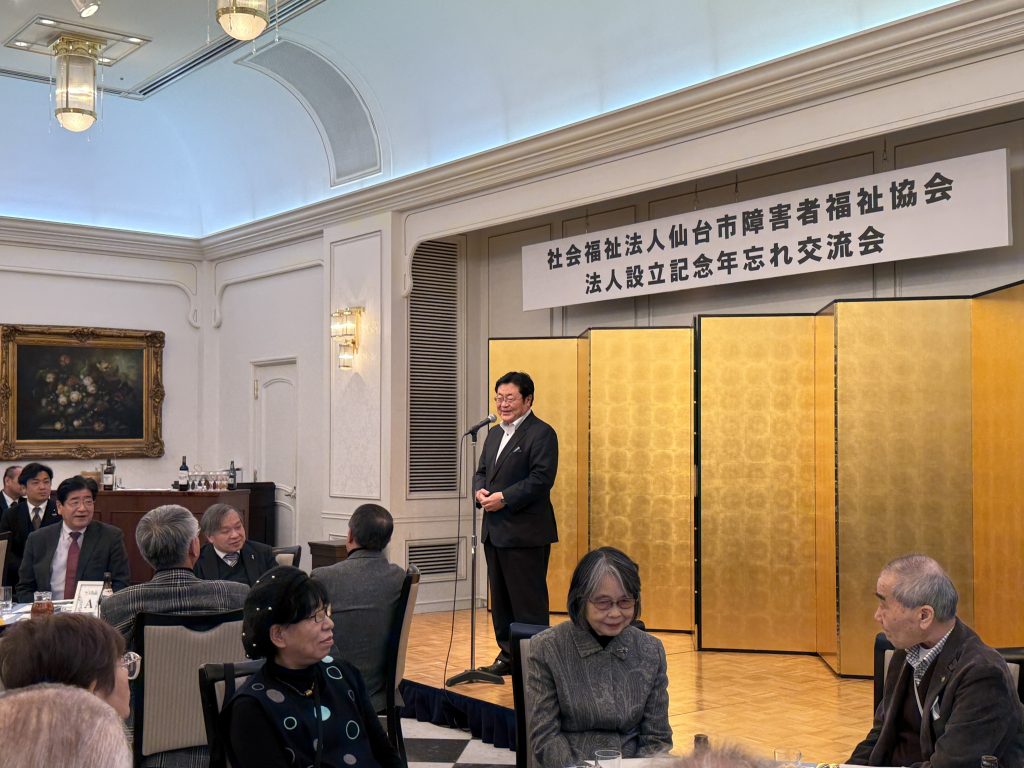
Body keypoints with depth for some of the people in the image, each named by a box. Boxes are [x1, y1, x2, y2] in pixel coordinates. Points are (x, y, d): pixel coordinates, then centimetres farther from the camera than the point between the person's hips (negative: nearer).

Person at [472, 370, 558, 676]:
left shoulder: (541, 434, -9)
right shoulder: (494, 434, 18)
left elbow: (541, 479, -18)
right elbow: (481, 471, 21)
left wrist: (504, 498, -21)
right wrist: (480, 491, -1)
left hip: (525, 533, -9)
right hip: (494, 531, 9)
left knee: (528, 599, -3)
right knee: (500, 598, 14)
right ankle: (508, 655, 25)